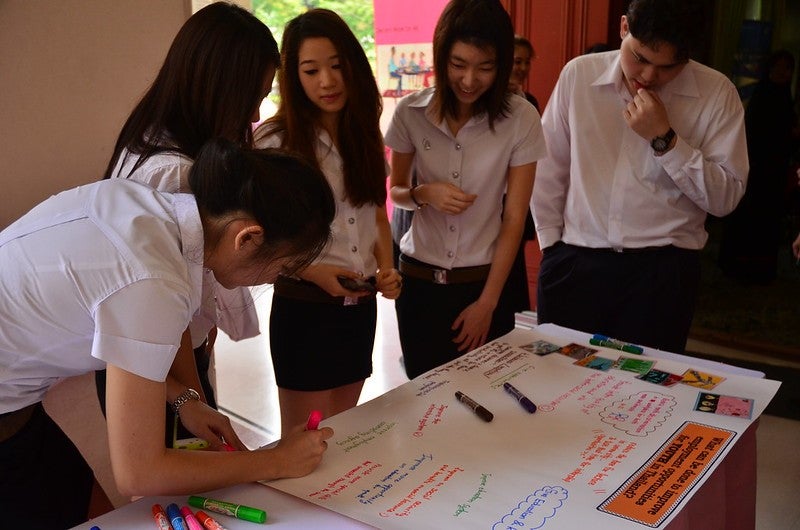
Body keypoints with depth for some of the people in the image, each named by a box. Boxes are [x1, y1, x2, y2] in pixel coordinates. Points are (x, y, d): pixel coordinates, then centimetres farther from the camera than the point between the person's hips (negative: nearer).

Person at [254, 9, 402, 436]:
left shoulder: (365, 135, 6)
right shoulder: (273, 141, -11)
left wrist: (386, 269, -5)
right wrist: (309, 271, -22)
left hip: (360, 306, 5)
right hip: (304, 308, -5)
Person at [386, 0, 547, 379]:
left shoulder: (521, 118, -11)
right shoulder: (410, 112, -7)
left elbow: (515, 219, -8)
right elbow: (395, 192, 6)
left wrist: (487, 303, -9)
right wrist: (424, 194, -17)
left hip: (484, 279, -1)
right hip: (419, 279, 1)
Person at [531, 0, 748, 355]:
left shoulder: (716, 93, -2)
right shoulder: (578, 75, 2)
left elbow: (726, 197, -5)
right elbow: (548, 168, 9)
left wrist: (664, 140, -14)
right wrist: (551, 242, 7)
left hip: (663, 271, -1)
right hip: (573, 263, 2)